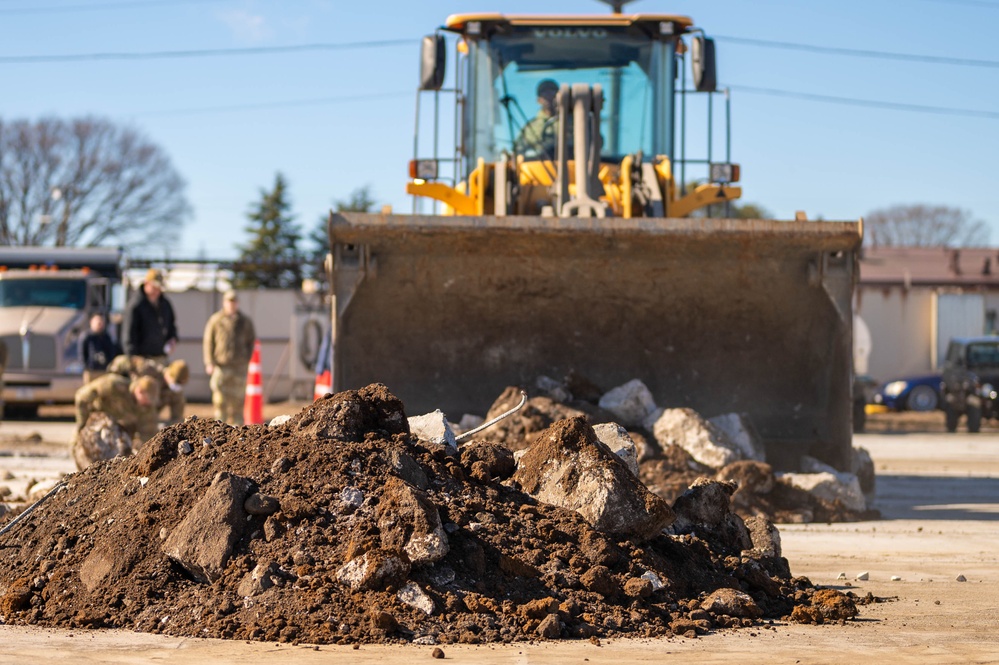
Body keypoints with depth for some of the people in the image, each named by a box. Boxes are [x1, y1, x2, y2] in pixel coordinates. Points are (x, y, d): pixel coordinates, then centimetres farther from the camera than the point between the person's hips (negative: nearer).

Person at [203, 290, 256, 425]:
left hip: (239, 367, 2)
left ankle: (236, 425, 9)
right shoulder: (215, 320, 3)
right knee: (220, 399, -6)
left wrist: (246, 359, 7)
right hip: (220, 365, -2)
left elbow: (251, 341, 16)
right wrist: (209, 363, -4)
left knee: (237, 399, 2)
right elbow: (208, 342, 3)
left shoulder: (245, 321, 10)